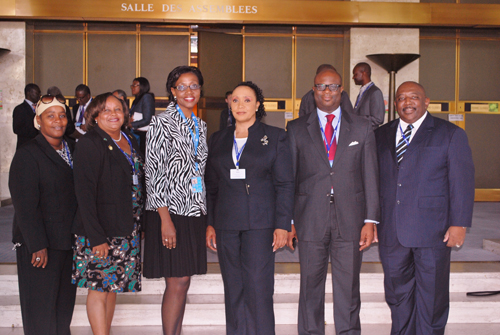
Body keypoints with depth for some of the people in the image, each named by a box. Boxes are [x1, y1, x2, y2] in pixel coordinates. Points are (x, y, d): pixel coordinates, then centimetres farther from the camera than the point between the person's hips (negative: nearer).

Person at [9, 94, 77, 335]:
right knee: (41, 306, 4)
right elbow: (25, 206, -15)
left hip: (67, 243, 7)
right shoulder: (27, 155, -10)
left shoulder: (71, 150, 11)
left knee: (65, 305, 14)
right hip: (39, 246, -6)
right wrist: (38, 246, -19)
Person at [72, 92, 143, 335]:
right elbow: (84, 192, -15)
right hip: (100, 232, -7)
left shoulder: (130, 141, 12)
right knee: (99, 288, 0)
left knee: (113, 286, 13)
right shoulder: (89, 143, -9)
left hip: (127, 230, 7)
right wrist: (96, 237, -21)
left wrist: (138, 225, 9)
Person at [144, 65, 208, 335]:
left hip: (194, 212, 7)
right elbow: (153, 172, -10)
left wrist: (206, 215, 12)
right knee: (177, 283, -6)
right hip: (170, 211, -6)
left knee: (183, 281, 10)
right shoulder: (162, 123, -6)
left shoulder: (200, 125, 15)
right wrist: (165, 219, -17)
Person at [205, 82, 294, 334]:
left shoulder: (275, 137, 4)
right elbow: (212, 186, 15)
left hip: (260, 224, -3)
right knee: (233, 291, 8)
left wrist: (282, 225, -7)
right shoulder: (218, 140, 14)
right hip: (226, 225, 4)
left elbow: (284, 185, 0)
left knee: (258, 289, -8)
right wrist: (210, 224, 8)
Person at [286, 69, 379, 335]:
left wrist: (370, 220, -1)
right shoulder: (296, 129, 7)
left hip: (350, 222, 0)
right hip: (310, 221, 0)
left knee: (348, 289, 5)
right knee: (310, 288, 7)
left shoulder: (361, 128, 9)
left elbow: (370, 176, 6)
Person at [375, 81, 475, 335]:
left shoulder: (450, 134, 1)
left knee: (431, 296, 4)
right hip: (391, 232, 4)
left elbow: (462, 181, -3)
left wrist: (459, 223, -10)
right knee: (397, 293, 12)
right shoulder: (382, 135, 13)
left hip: (432, 229, -3)